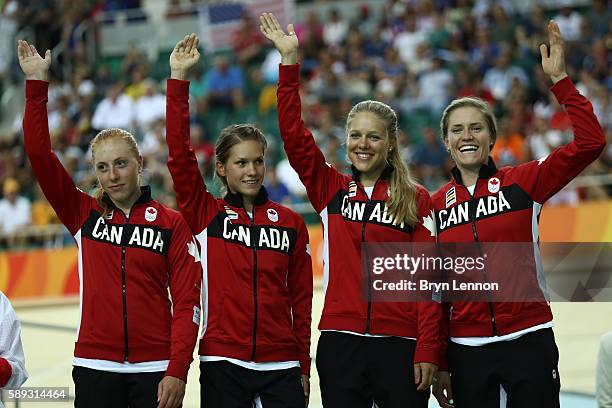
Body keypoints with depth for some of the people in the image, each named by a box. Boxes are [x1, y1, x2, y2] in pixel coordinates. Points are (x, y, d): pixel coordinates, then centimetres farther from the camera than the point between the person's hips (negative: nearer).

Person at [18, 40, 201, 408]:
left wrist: (177, 372, -12)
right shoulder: (83, 214, 7)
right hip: (95, 367, 2)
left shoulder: (171, 223, 2)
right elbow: (40, 155, 0)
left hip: (155, 370, -1)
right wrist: (37, 85, -4)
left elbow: (187, 302, -3)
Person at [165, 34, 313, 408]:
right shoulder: (206, 214, 3)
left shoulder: (290, 223, 7)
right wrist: (179, 78, -11)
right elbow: (179, 153, -7)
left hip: (280, 366, 1)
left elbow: (301, 297, 9)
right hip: (223, 363, -1)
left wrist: (304, 366, 7)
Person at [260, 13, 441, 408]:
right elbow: (294, 135, -2)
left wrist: (428, 351, -9)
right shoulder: (331, 190, 9)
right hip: (341, 344, 2)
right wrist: (290, 62, -9)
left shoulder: (416, 199, 3)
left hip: (399, 345, -2)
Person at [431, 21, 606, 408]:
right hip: (467, 349, 2)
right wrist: (437, 364, 6)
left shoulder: (523, 182, 0)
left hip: (528, 342, -2)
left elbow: (590, 142, -11)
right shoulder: (436, 205, 7)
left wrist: (560, 81, -15)